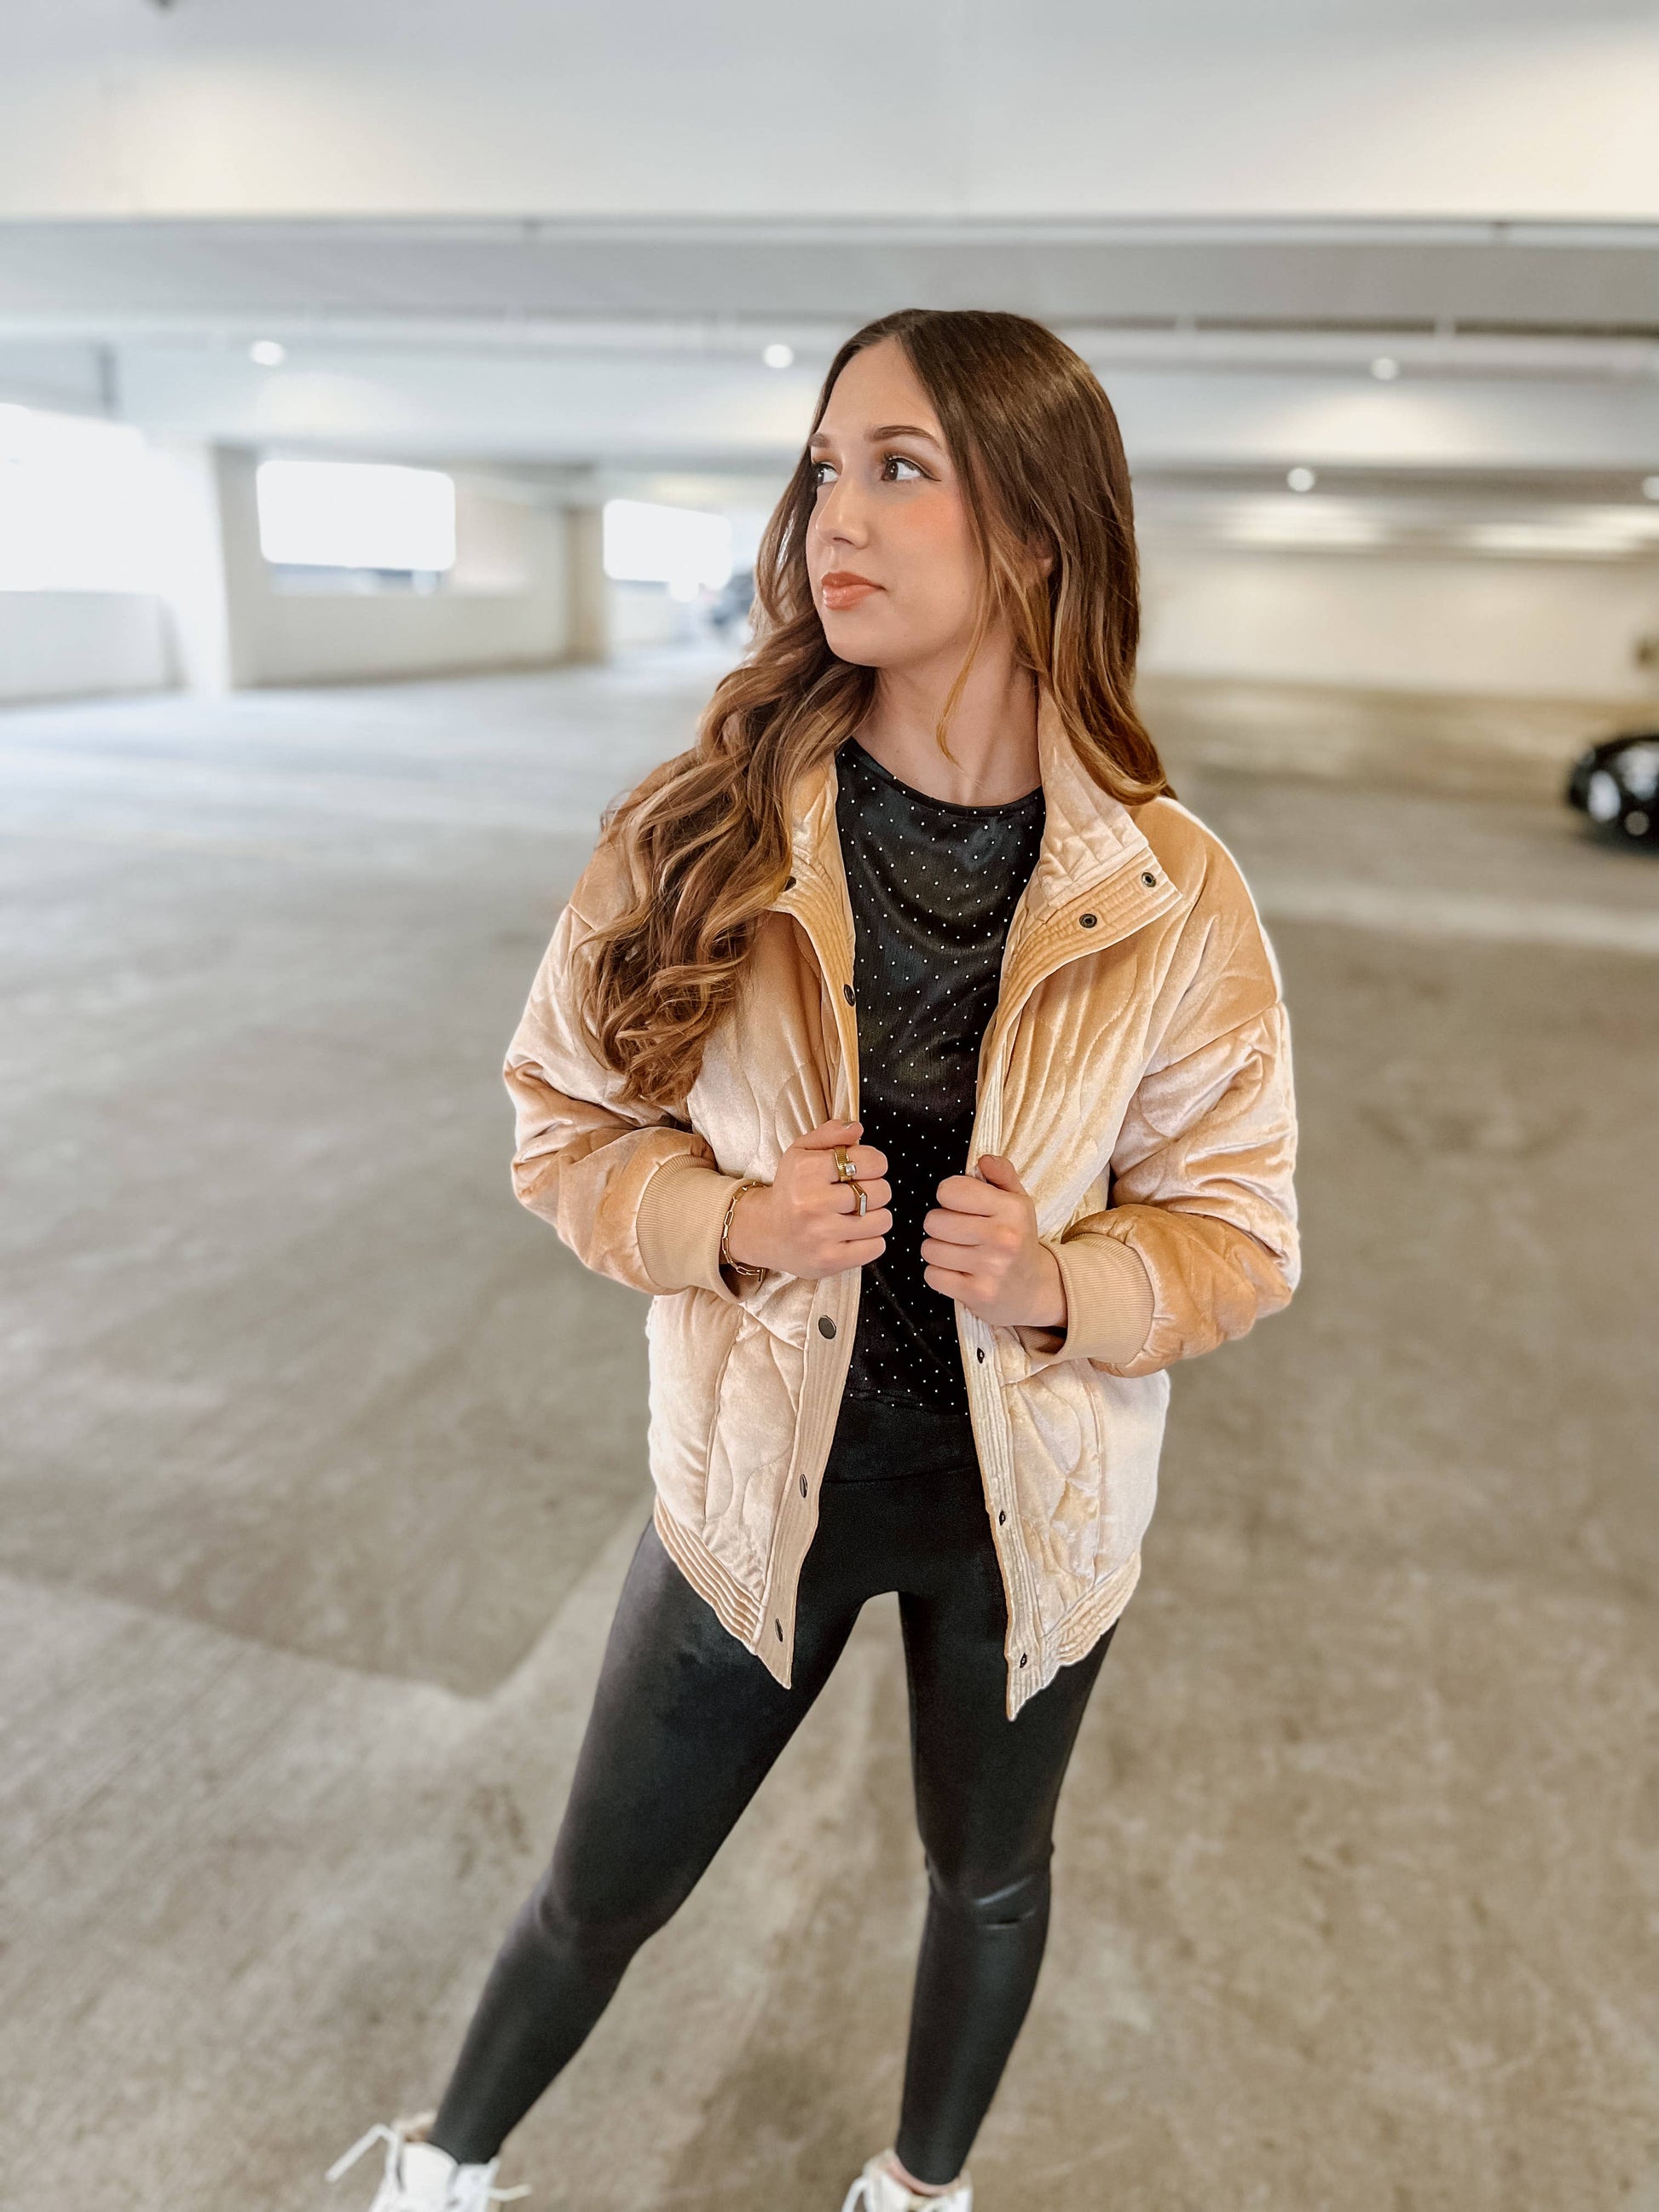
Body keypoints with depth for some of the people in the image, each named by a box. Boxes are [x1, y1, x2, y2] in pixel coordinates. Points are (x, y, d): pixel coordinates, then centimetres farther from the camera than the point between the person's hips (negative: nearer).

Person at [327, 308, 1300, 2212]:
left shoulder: (1170, 894, -16)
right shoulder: (701, 837, -16)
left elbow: (1239, 1228, -6)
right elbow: (565, 1123, -5)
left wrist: (1058, 1282, -26)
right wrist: (729, 1221, -24)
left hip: (1027, 1501, 1)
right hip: (759, 1478, 0)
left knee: (988, 1877, 27)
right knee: (599, 1892, 20)